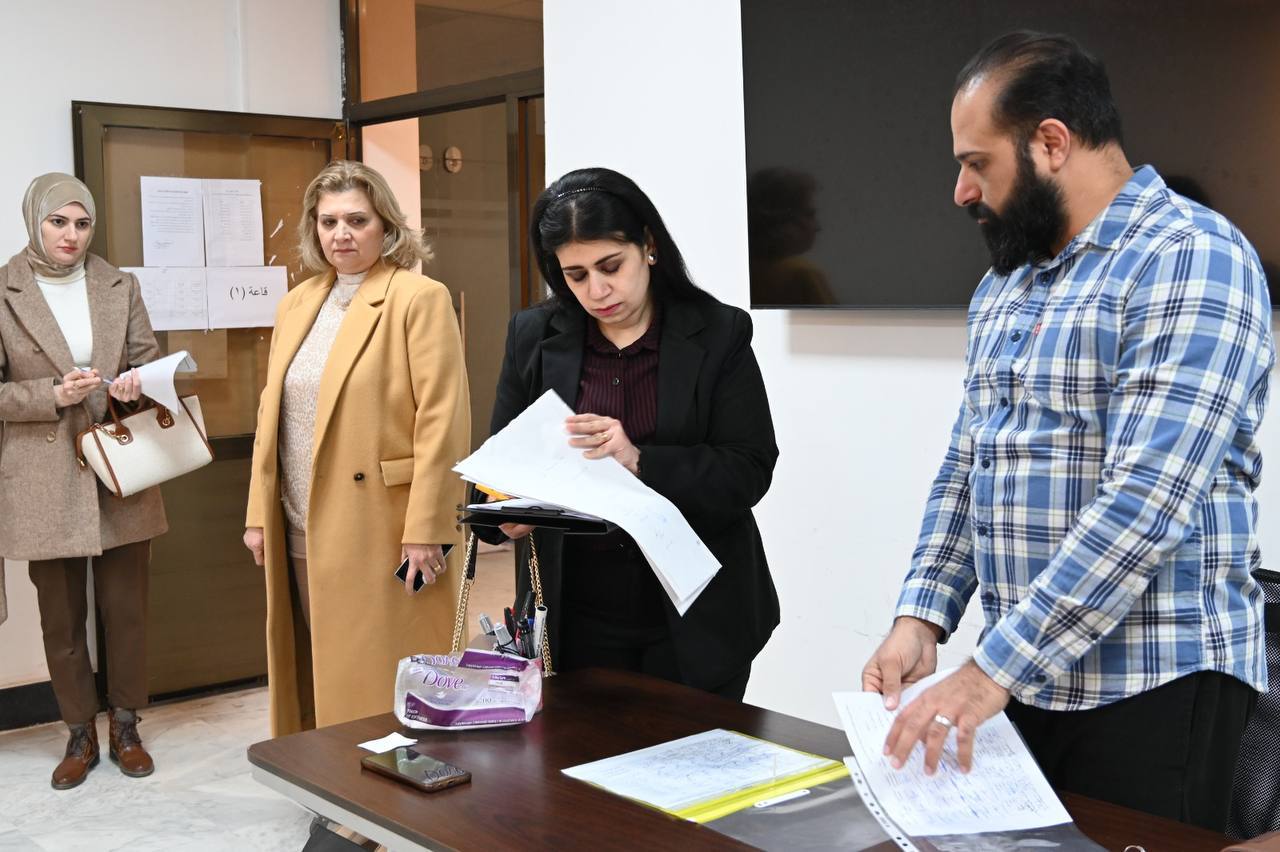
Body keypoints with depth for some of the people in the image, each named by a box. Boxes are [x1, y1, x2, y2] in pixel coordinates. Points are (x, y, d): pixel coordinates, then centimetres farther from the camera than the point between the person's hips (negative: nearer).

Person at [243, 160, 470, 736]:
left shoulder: (419, 299, -7)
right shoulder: (296, 304, 14)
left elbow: (441, 421, -13)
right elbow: (273, 412, 16)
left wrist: (425, 531, -16)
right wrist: (259, 513, 11)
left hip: (382, 529, -6)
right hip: (302, 531, 7)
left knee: (380, 684, 0)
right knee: (319, 679, 13)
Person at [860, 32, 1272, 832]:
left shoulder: (1190, 260, -14)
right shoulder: (1003, 287, 12)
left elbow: (1144, 501, -24)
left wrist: (993, 669, -25)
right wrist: (921, 618, -2)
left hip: (1153, 685, -7)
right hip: (1029, 676, 7)